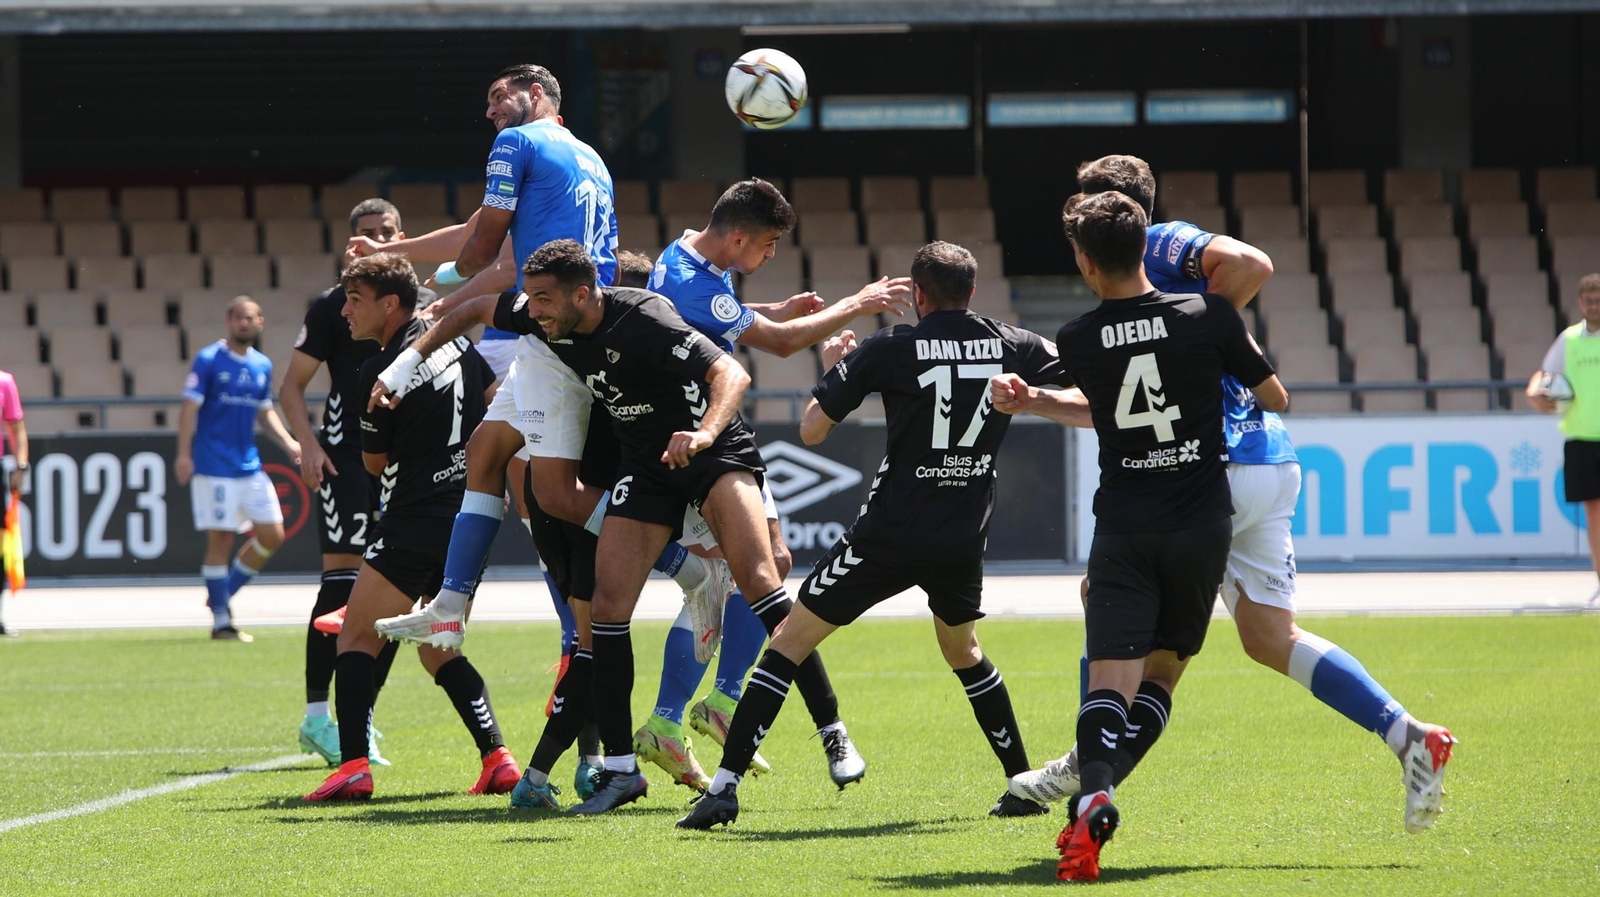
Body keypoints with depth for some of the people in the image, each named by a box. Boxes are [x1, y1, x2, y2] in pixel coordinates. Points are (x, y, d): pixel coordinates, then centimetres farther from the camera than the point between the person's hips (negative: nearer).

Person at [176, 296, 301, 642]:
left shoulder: (262, 366, 12)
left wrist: (288, 443, 8)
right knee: (221, 538, -6)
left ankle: (223, 595, 17)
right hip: (214, 467, -6)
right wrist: (184, 453, -19)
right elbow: (190, 408, -9)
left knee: (272, 534, 2)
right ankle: (220, 620, 1)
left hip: (250, 466, 6)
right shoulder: (208, 360, -6)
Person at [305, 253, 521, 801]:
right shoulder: (452, 340, 9)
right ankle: (499, 761, 6)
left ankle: (353, 767, -20)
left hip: (416, 520, -8)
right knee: (438, 650, 18)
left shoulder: (381, 371, -12)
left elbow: (374, 462, 1)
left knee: (358, 638, -4)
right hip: (471, 516, 8)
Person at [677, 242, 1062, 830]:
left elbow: (811, 429, -3)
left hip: (892, 533, -4)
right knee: (963, 651, 31)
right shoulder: (1012, 346, 4)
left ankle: (726, 784, -8)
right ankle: (1025, 783, 28)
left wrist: (834, 367, 14)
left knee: (789, 641, 2)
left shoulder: (889, 350, -7)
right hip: (965, 539, 4)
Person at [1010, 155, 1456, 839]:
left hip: (1223, 467, -9)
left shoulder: (1163, 245, -3)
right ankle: (1409, 738, -2)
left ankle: (1090, 764, 9)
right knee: (1270, 638, 8)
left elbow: (1253, 265, -21)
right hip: (1270, 466, 9)